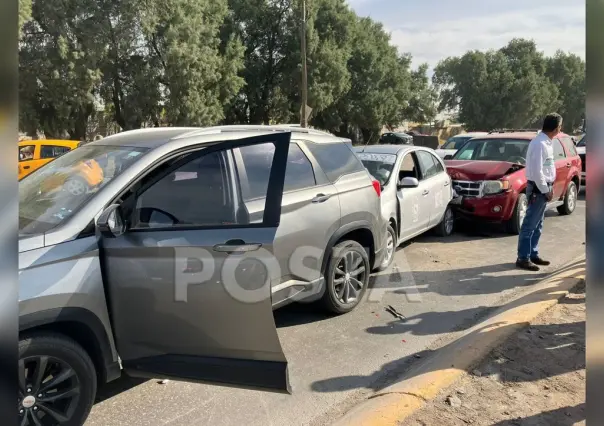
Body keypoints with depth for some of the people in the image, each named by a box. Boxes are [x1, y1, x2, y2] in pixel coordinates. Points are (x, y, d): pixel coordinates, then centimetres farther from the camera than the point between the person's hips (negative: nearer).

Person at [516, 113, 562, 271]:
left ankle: (533, 254, 26)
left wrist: (550, 186, 11)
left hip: (544, 187, 10)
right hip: (538, 189, -10)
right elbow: (536, 171, -24)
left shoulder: (546, 142, 10)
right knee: (530, 224, -3)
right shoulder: (539, 144, -20)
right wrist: (546, 190, -17)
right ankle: (523, 258, 3)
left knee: (537, 224, 16)